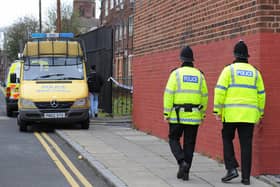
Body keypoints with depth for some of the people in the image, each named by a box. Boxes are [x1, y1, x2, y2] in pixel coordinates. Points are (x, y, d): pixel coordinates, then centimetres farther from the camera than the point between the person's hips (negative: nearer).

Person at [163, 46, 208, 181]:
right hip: (193, 115, 3)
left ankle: (182, 162, -11)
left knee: (174, 140, 12)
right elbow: (204, 96, 8)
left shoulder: (176, 73, -6)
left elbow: (169, 94, -10)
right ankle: (185, 172, 9)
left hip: (177, 114, -3)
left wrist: (166, 113, -5)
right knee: (189, 144, 9)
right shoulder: (199, 75, 5)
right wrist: (202, 114, 17)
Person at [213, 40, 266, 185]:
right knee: (246, 145, 5)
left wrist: (217, 110, -4)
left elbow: (220, 91, -9)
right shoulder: (255, 72, 9)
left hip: (231, 113, -3)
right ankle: (246, 177, 4)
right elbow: (261, 95, 11)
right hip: (249, 114, 3)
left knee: (227, 139, 15)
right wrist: (260, 113, 19)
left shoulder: (228, 70, -1)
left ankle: (231, 168, 0)